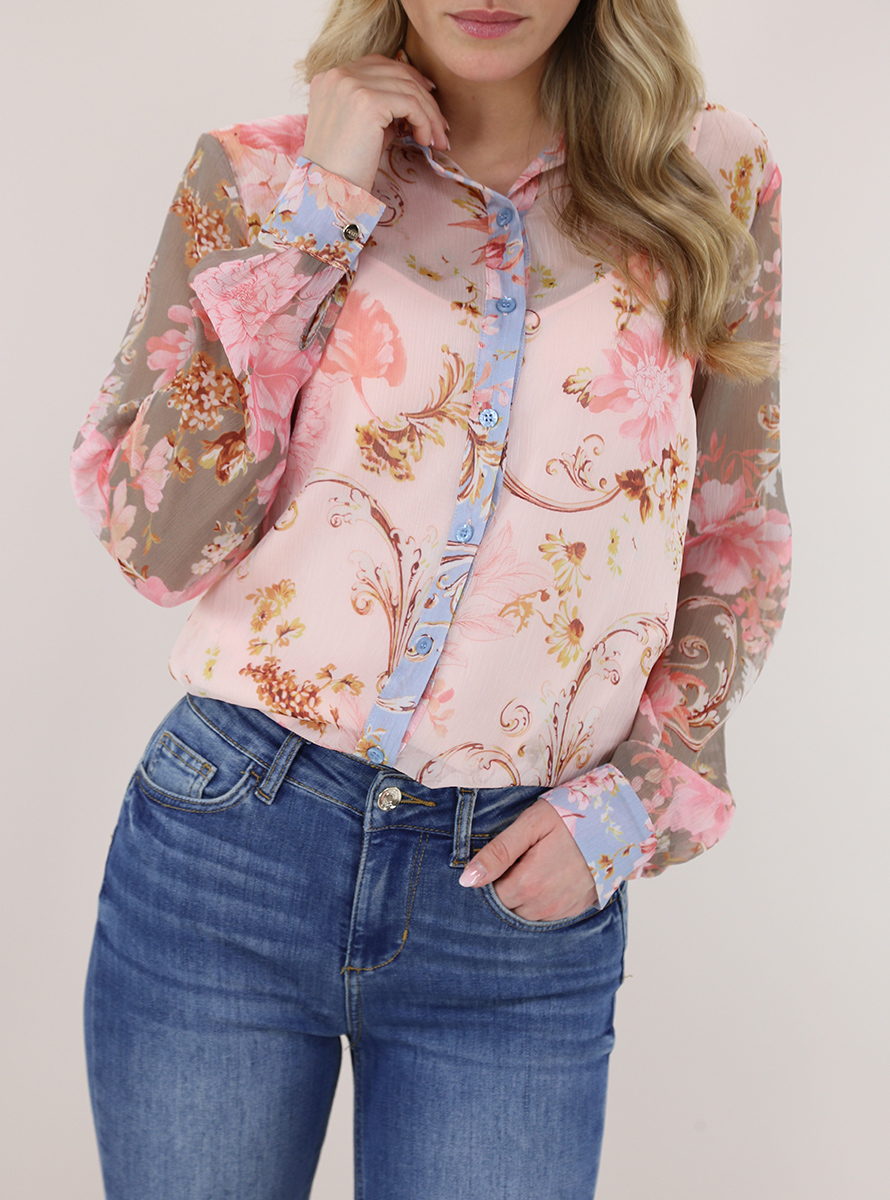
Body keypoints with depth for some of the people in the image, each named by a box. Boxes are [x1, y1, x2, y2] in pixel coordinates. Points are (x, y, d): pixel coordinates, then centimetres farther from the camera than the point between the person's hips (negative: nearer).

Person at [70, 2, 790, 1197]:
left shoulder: (713, 181, 2)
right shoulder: (256, 176, 1)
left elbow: (736, 555, 9)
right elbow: (159, 544, -10)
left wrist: (629, 799, -3)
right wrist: (317, 214, -12)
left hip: (523, 889, 0)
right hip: (232, 844, 0)